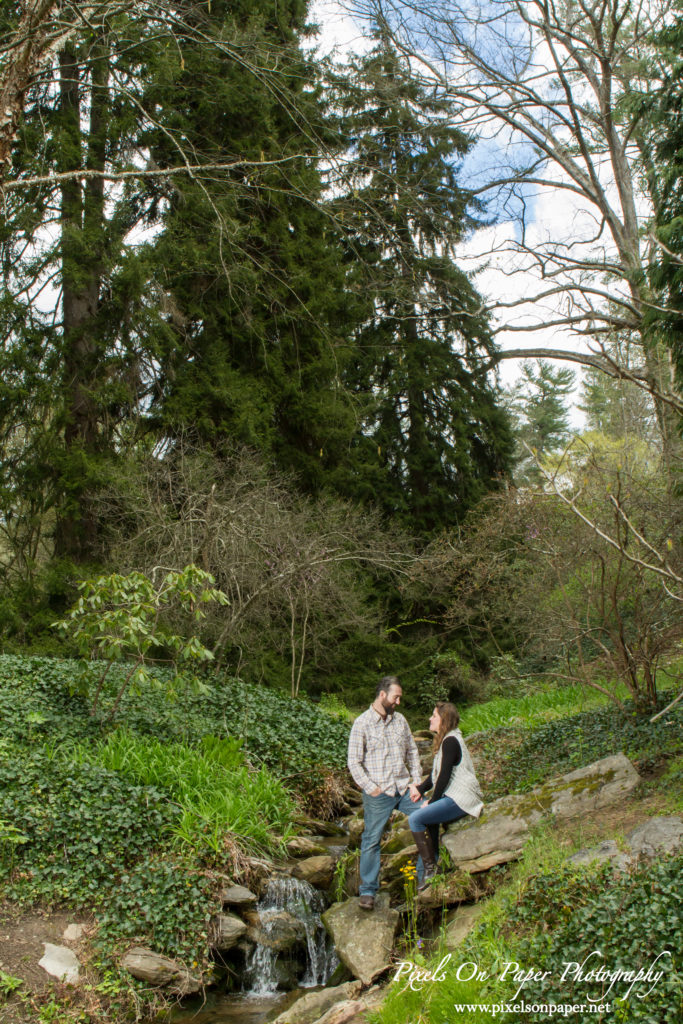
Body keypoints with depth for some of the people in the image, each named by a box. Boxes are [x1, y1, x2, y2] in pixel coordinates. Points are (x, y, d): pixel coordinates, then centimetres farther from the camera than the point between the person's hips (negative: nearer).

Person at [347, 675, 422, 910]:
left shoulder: (400, 720, 10)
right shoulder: (362, 723, -8)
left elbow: (412, 752, 15)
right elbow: (354, 762, -7)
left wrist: (416, 782, 5)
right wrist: (371, 788, -11)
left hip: (405, 788, 5)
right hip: (378, 793, -5)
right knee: (371, 840, 1)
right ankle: (368, 890, 16)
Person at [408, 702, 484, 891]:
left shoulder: (450, 741, -14)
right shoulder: (445, 740, 17)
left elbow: (444, 776, -17)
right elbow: (435, 774, 19)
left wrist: (431, 801, -9)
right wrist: (420, 789, 6)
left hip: (460, 800, -10)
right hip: (452, 797, 10)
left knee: (415, 818, -16)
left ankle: (430, 870, -9)